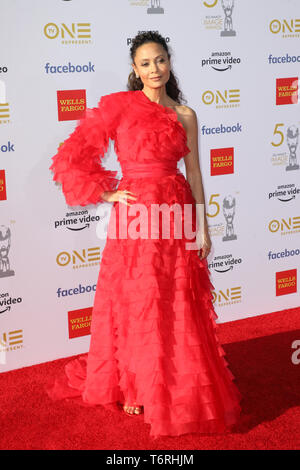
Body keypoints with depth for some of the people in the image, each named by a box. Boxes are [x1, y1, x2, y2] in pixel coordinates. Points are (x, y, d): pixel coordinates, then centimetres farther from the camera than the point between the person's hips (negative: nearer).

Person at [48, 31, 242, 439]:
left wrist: (202, 228, 3)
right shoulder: (119, 105, 0)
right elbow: (74, 155, 0)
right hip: (136, 214, -3)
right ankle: (138, 389, 23)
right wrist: (106, 195, -5)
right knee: (136, 305, 4)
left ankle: (184, 390, 25)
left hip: (177, 213, 3)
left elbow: (195, 173, 7)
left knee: (181, 308, 8)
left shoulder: (185, 114, 9)